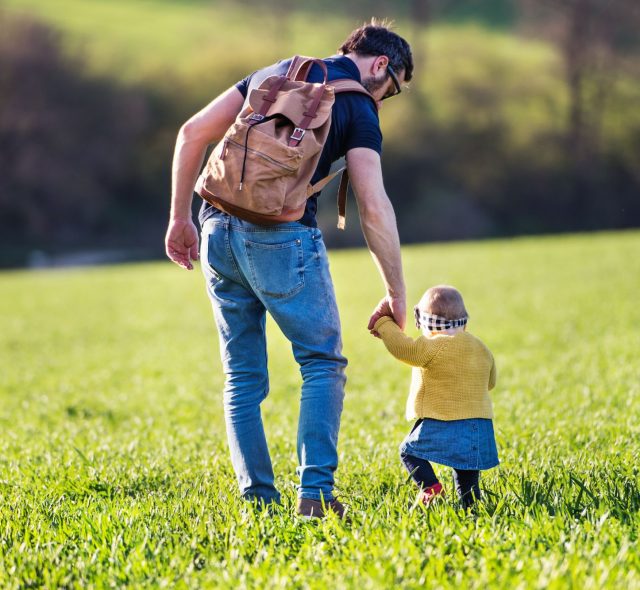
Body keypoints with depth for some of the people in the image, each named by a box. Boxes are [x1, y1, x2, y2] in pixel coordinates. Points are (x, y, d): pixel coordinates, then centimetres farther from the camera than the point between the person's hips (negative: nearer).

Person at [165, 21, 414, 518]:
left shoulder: (275, 73, 19)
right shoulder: (357, 107, 2)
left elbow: (194, 132, 13)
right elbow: (374, 208, -6)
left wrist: (181, 218, 18)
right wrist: (396, 293, 0)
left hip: (219, 230, 5)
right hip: (282, 236, -5)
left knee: (243, 376, 13)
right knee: (323, 362, 7)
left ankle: (258, 499, 11)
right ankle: (315, 492, -4)